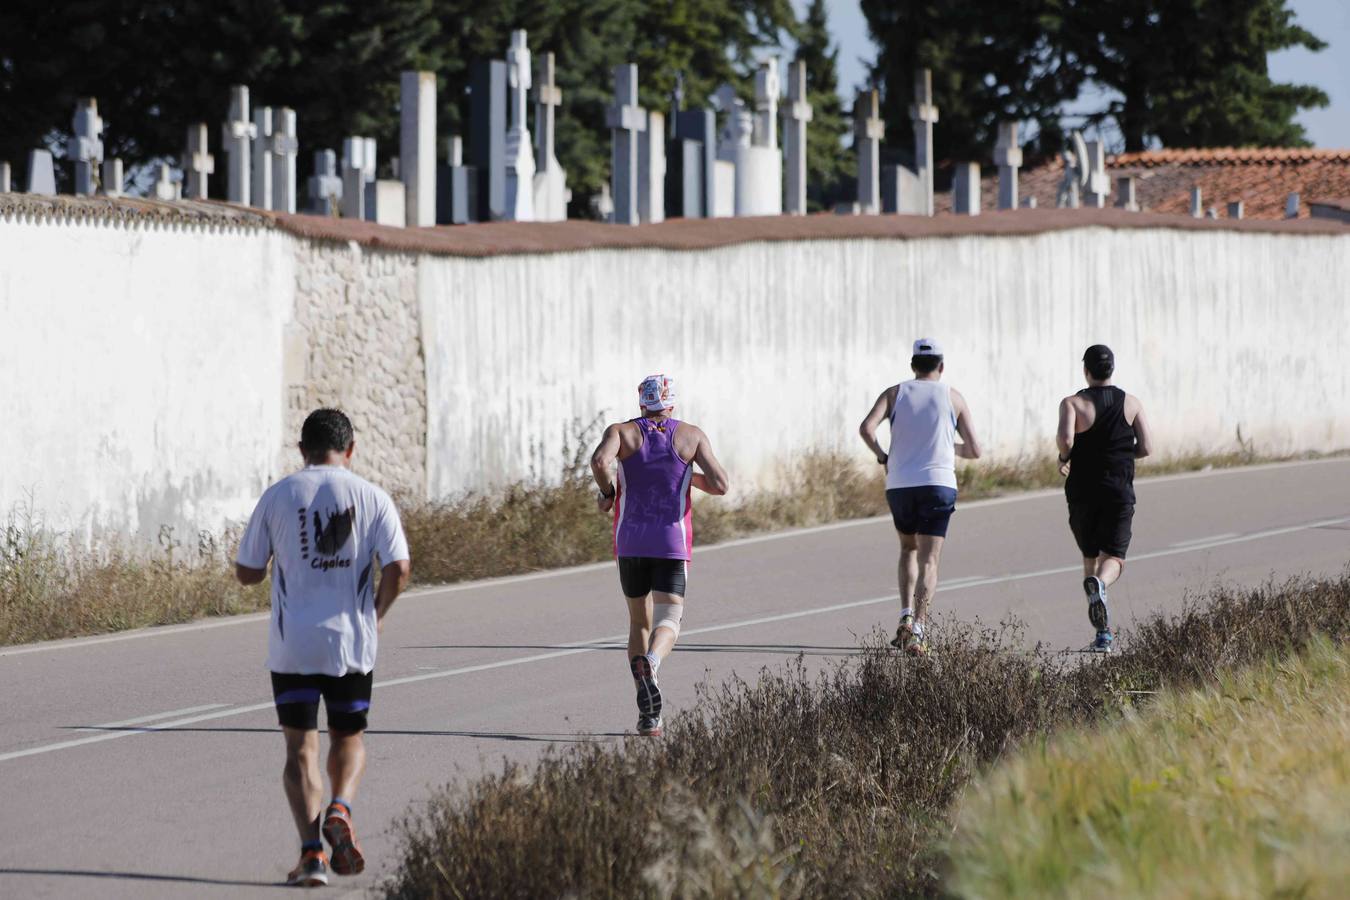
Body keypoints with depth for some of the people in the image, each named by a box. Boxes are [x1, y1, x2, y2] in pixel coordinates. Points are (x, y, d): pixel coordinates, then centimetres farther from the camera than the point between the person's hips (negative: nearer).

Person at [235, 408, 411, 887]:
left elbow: (247, 572, 3)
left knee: (301, 747, 3)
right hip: (352, 642, 1)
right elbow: (398, 569, -9)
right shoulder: (372, 498, -1)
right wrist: (377, 614, 9)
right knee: (349, 739, 18)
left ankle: (311, 849, -11)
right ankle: (340, 809, -10)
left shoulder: (277, 497, 0)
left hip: (292, 645, -1)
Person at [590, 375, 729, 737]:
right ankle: (649, 665, -45)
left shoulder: (622, 432, 2)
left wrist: (606, 492, 0)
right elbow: (720, 485, -4)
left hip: (630, 543, 2)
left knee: (639, 622, 16)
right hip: (672, 544, -2)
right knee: (667, 623, -8)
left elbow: (599, 461, -19)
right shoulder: (692, 435, 3)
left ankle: (647, 713, 4)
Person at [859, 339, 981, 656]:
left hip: (899, 485, 2)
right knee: (928, 560, -4)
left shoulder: (895, 393, 8)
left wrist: (882, 457, 7)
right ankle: (918, 629, -21)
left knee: (908, 549, 24)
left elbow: (866, 428, -9)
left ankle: (906, 616, 6)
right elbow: (974, 450, 8)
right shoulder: (953, 398, 7)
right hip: (938, 484, -2)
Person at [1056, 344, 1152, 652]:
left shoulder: (1073, 404, -6)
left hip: (1083, 493, 0)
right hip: (1120, 493, 0)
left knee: (1091, 557, 15)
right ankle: (1099, 585, -40)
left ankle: (1103, 632, 12)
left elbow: (1065, 438, -24)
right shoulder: (1131, 404, 3)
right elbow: (1146, 448, -1)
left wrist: (1063, 457, -2)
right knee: (1113, 558, -2)